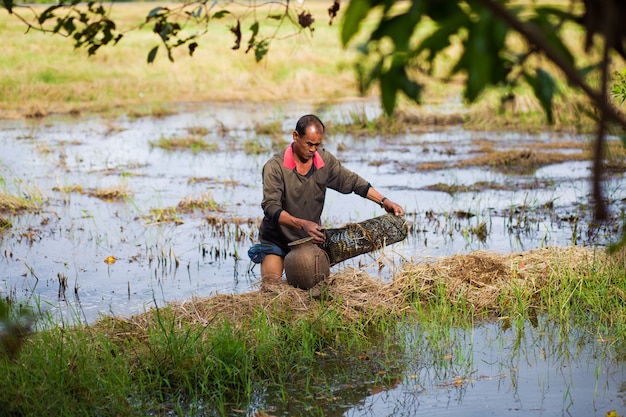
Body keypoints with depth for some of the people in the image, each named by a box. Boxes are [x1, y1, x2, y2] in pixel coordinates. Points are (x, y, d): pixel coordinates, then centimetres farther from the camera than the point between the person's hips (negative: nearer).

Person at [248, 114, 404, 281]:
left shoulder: (325, 161, -5)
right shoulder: (275, 167, -19)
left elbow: (352, 182, 6)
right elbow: (271, 208, -27)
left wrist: (384, 201, -3)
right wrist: (302, 224, -41)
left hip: (310, 239, 4)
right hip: (276, 240, -4)